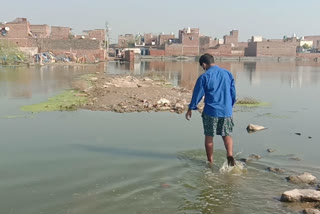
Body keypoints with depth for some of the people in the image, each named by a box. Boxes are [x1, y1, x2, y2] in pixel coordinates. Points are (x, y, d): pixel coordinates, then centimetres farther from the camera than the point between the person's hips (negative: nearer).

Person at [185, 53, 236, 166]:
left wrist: (190, 109, 9)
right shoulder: (227, 74, 5)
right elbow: (233, 93, 11)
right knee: (227, 135, 14)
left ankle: (210, 161, 16)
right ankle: (230, 154, -9)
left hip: (210, 111, -3)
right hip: (226, 111, 3)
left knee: (209, 136, 10)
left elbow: (197, 94, -4)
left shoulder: (204, 77, -9)